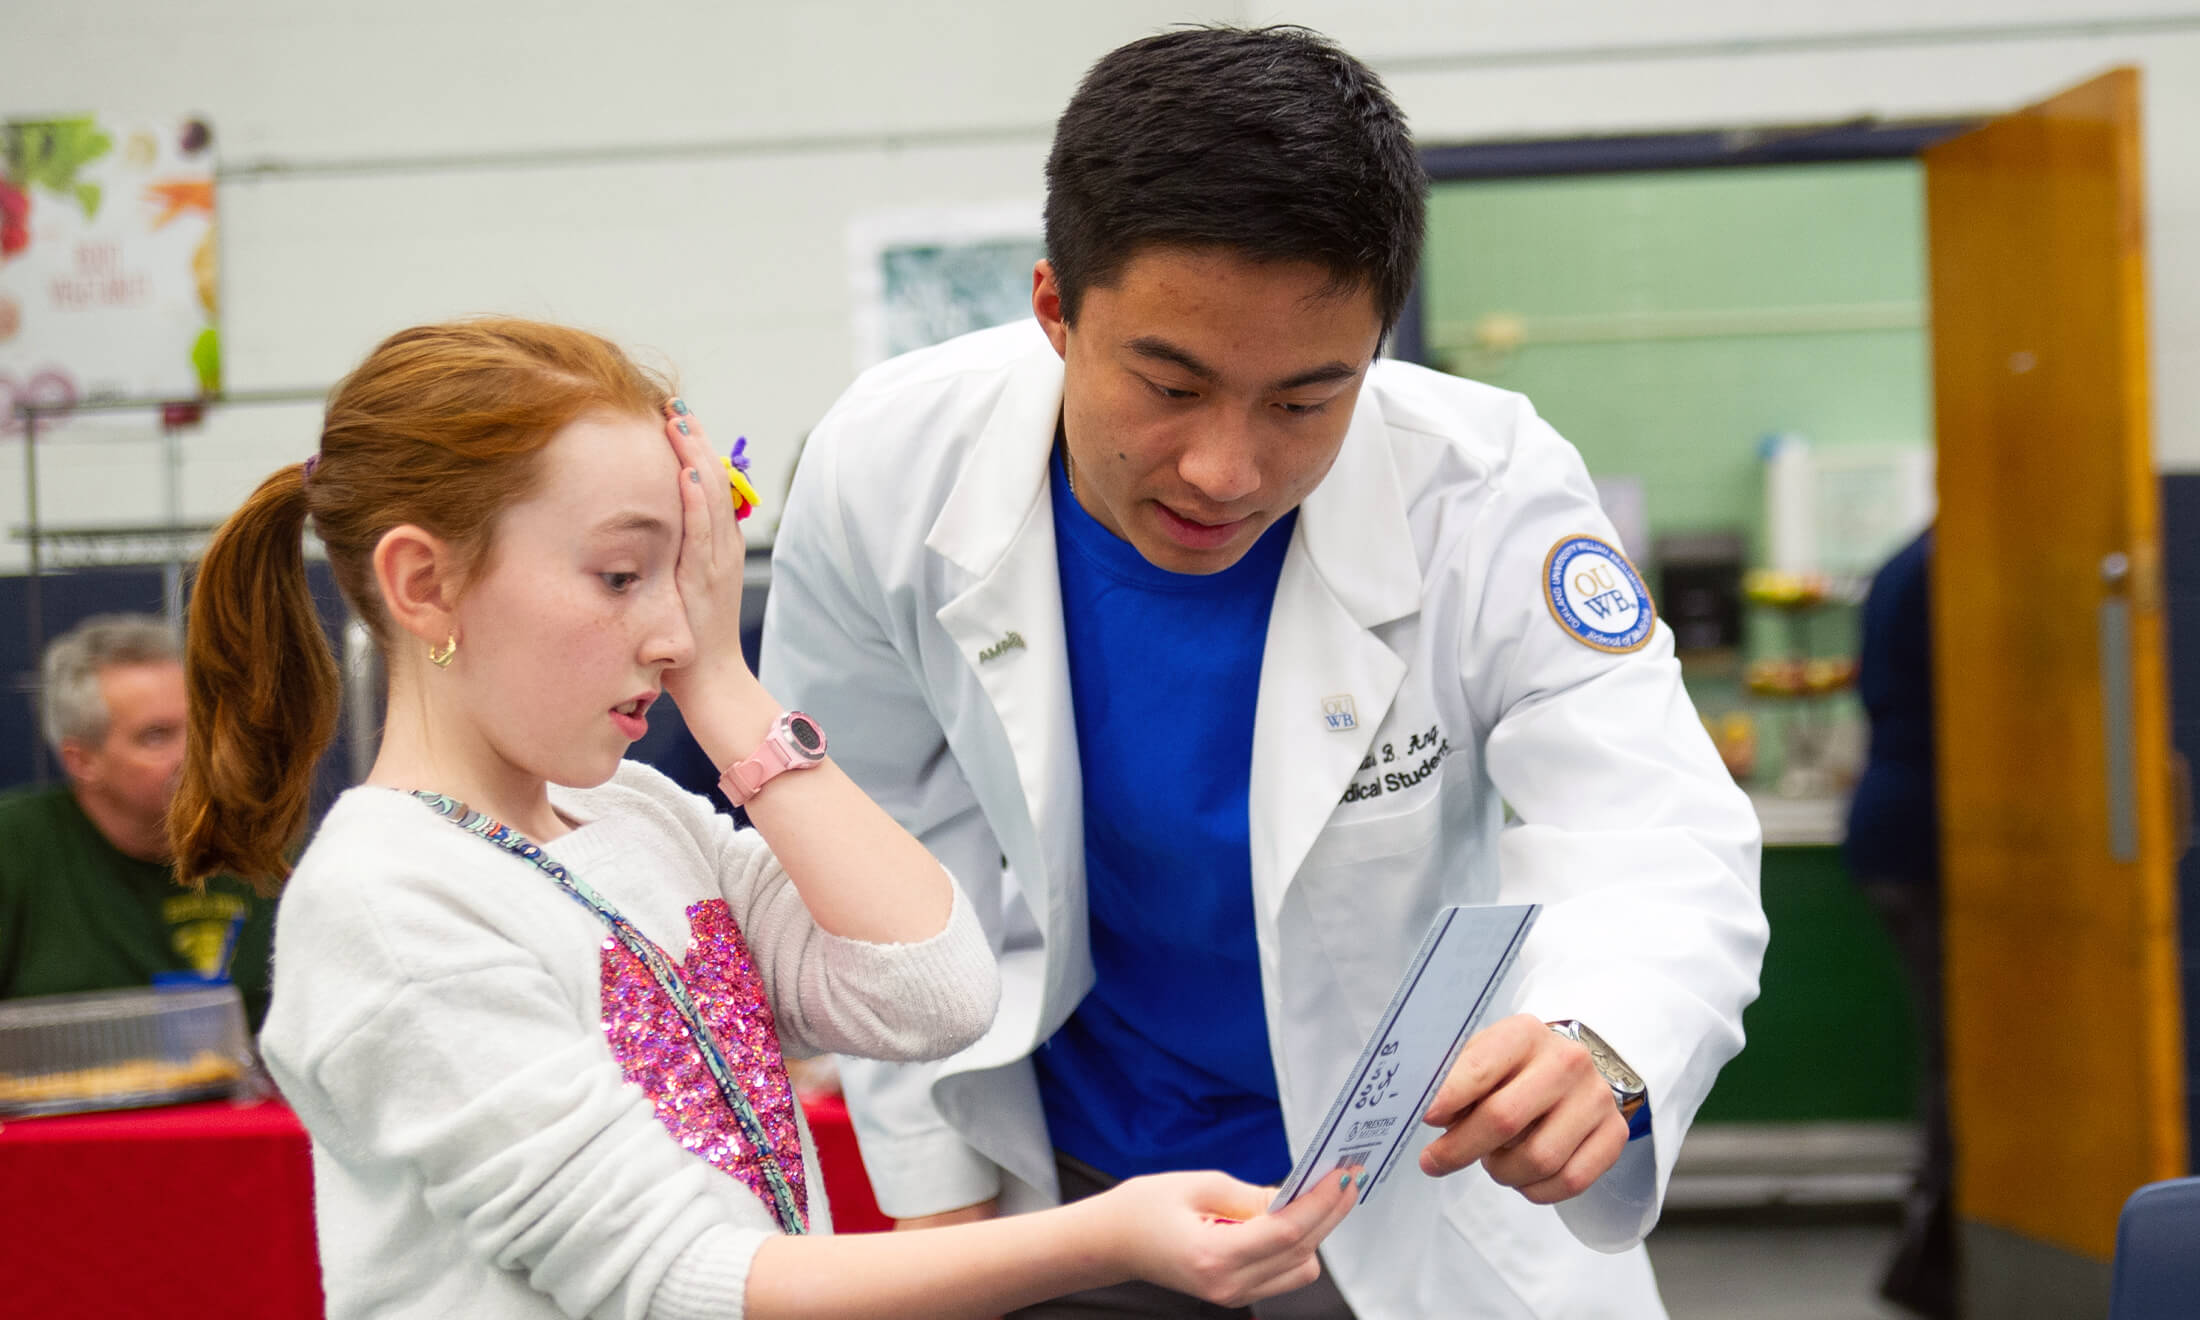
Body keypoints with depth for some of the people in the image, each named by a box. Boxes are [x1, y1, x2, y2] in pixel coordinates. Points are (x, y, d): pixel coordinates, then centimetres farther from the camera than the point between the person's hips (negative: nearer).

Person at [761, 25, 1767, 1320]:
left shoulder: (1487, 494, -26)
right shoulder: (884, 478, -21)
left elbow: (1665, 854, -31)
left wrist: (1600, 1055, -53)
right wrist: (936, 1188, -3)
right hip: (1065, 1185, 1)